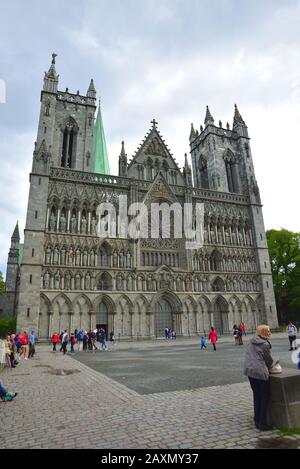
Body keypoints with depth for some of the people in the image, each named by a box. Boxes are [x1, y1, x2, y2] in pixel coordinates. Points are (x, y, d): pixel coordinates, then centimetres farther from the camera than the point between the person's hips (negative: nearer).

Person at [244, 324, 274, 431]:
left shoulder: (251, 342, 10)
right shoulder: (265, 344, -10)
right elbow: (268, 360, -1)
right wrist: (271, 366, 23)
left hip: (249, 371, 7)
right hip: (260, 372, -7)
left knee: (256, 396, 19)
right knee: (265, 398, 8)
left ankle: (257, 421, 28)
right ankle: (262, 423, 10)